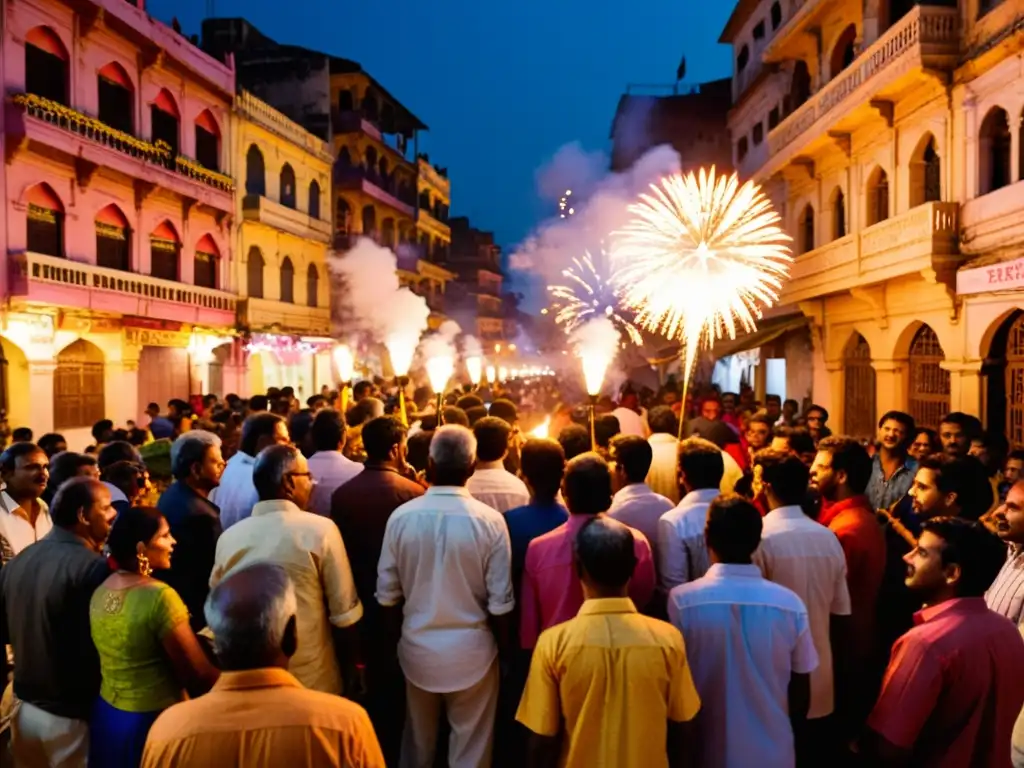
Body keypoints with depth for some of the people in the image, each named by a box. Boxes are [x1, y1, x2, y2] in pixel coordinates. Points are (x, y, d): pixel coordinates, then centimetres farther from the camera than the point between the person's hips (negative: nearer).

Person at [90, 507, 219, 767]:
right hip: (153, 722, -7)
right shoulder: (159, 596, -24)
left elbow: (127, 659, 10)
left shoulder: (101, 592, -1)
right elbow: (198, 675, -19)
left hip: (106, 715, 8)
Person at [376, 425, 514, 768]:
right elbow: (500, 602, -12)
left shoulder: (401, 517, -12)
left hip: (417, 648, 2)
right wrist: (504, 648, 5)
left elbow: (388, 594, -4)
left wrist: (396, 639, 13)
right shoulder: (489, 521, -17)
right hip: (472, 650, -2)